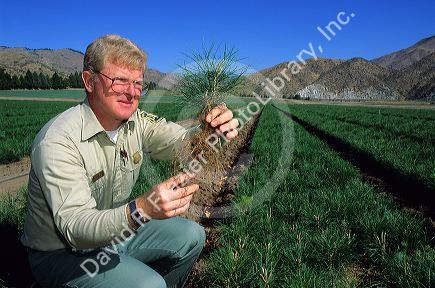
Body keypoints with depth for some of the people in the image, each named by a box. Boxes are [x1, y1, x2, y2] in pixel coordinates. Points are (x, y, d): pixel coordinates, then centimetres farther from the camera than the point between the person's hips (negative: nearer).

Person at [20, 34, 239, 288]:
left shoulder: (136, 121, -7)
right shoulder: (58, 141, -27)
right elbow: (74, 226, -34)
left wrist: (212, 131, -36)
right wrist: (141, 210, -52)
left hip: (114, 234, 7)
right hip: (62, 253, -6)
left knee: (191, 235, 0)